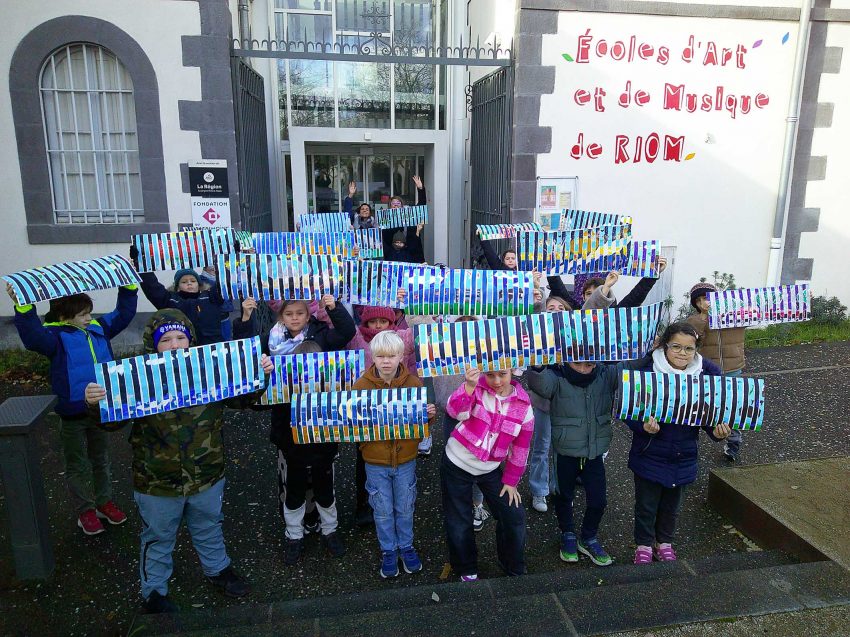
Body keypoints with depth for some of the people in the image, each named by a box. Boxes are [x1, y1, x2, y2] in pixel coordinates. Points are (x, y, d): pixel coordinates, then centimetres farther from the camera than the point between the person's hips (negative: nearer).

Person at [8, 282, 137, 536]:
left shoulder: (99, 328, 2)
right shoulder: (56, 336, -15)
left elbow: (123, 313, 11)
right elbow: (33, 336, -35)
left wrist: (129, 285, 5)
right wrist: (23, 307, -48)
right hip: (72, 413, -5)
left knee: (101, 459, 21)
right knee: (77, 466, 13)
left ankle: (104, 502, 38)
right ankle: (85, 510, 28)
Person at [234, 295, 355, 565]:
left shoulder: (321, 335, -4)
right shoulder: (272, 339, 0)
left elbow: (347, 331, -17)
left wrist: (334, 308, -28)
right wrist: (245, 319, -16)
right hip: (288, 424, 1)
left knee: (324, 481, 16)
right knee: (293, 484, 16)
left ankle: (330, 530, 38)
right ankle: (294, 536, 35)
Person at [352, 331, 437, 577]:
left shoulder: (413, 383, -8)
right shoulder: (362, 384, -10)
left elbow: (423, 421, 0)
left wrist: (430, 415, -22)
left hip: (406, 458, 1)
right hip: (375, 460, -1)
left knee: (405, 508, 18)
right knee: (383, 511, 15)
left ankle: (406, 547, 40)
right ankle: (388, 551, 36)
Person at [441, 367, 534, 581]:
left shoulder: (523, 404, -8)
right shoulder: (476, 386, -16)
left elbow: (521, 447, 1)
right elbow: (455, 411, -35)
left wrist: (511, 480, 4)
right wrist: (469, 386, -52)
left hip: (490, 469, 2)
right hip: (456, 465, -2)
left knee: (514, 516, 4)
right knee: (459, 522, 7)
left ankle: (514, 569, 29)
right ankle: (467, 571, 32)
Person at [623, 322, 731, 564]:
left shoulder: (706, 374, -9)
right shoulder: (647, 372, -19)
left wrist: (717, 430, -17)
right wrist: (644, 426, -33)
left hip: (683, 457, 3)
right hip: (649, 455, -3)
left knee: (672, 505, 23)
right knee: (646, 504, 12)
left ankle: (664, 542, 47)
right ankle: (644, 545, 36)